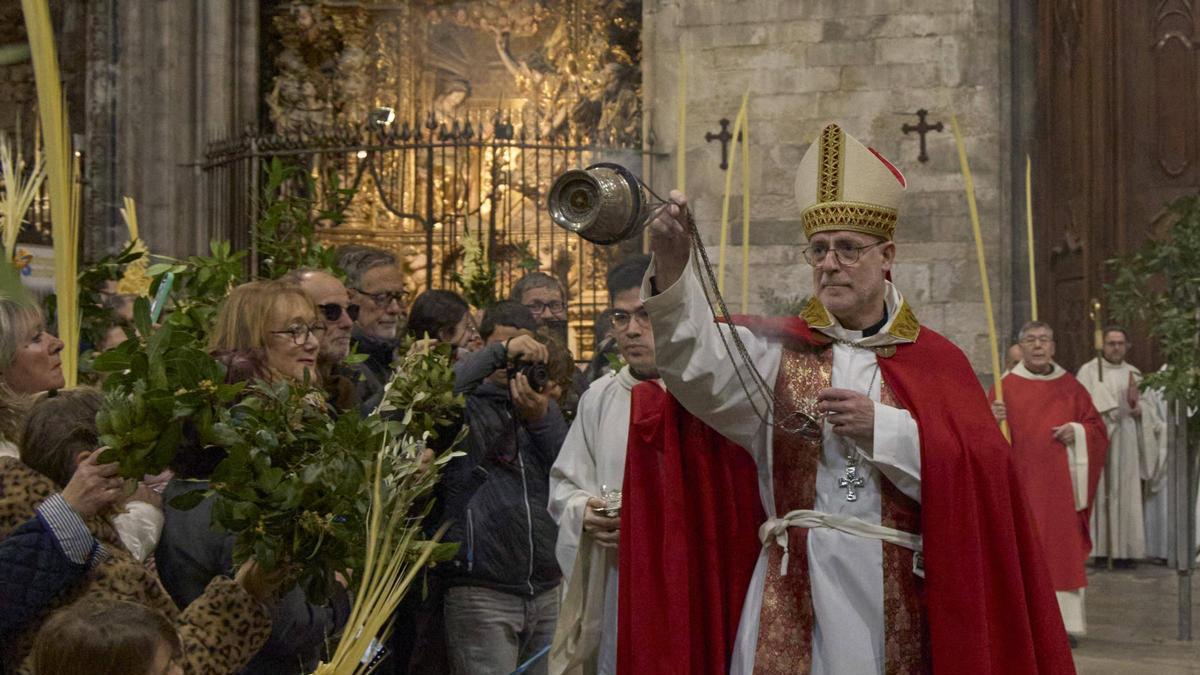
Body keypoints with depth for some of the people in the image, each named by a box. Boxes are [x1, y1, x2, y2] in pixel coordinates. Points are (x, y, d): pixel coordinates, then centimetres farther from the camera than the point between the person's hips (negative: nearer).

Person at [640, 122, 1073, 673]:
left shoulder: (937, 361, 6)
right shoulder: (777, 351, 7)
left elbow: (982, 471, -5)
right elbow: (700, 360, -14)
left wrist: (883, 427, -14)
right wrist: (673, 266, -30)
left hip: (903, 600, 0)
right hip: (796, 595, 0)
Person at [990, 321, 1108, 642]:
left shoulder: (1070, 386, 10)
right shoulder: (1006, 386, 3)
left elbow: (1098, 428, 12)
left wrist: (1077, 432, -8)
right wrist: (992, 419, -22)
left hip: (1061, 485, 2)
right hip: (1020, 486, -2)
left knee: (1063, 550, 0)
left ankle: (1064, 622, 6)